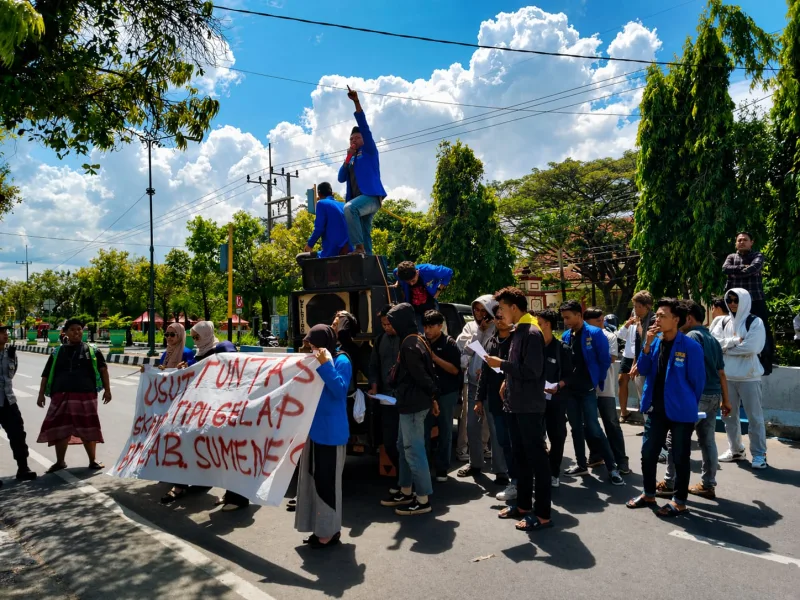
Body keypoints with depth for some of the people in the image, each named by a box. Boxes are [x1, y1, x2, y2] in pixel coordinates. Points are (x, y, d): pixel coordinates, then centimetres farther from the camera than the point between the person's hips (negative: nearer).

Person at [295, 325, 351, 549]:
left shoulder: (341, 361, -11)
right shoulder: (318, 361, 11)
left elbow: (340, 390, -22)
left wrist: (326, 365, -25)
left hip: (331, 431, -8)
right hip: (314, 428, 8)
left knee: (327, 480, 0)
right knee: (315, 478, 13)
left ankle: (330, 530, 13)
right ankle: (321, 528, 24)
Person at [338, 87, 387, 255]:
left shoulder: (369, 151, 9)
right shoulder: (351, 160, 26)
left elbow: (365, 128, -3)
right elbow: (341, 178, 14)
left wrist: (356, 102, -12)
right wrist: (348, 157, 4)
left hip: (371, 196, -7)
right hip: (358, 199, 7)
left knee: (349, 208, -34)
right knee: (365, 235, 3)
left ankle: (359, 247, -36)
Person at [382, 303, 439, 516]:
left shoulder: (409, 344, -18)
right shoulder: (416, 340, 14)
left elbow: (420, 375, -21)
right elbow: (426, 372, 15)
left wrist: (431, 397, -7)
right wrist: (432, 397, 14)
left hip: (412, 404, -11)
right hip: (412, 402, 11)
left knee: (414, 450, -3)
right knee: (404, 447, 18)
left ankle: (423, 500, 5)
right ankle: (406, 492, 28)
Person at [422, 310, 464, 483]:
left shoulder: (449, 343, -4)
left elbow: (455, 370, -10)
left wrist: (435, 358, -18)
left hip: (446, 393, -2)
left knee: (445, 431, 4)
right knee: (423, 430, -3)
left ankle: (442, 468, 13)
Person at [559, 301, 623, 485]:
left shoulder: (594, 333, -11)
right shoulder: (566, 336, 6)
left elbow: (605, 360, -8)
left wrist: (598, 382, -3)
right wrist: (563, 381, 5)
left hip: (587, 390, -6)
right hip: (570, 389, 6)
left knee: (593, 429, -5)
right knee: (576, 428, 12)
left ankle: (612, 468, 5)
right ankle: (581, 464, 24)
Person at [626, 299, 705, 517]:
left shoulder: (690, 347, -14)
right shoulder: (655, 342, 2)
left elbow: (698, 381, -7)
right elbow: (643, 371, -1)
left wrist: (689, 406, 3)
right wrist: (647, 345, -13)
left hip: (680, 411, -6)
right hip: (656, 409, 6)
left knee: (680, 457, 8)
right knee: (648, 453, 12)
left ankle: (679, 501, 22)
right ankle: (648, 494, 29)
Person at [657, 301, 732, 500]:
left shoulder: (692, 336, -9)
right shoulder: (712, 339, 18)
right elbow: (721, 373, 18)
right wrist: (725, 400, 20)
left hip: (698, 395, -9)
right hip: (714, 395, 9)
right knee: (708, 441, 12)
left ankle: (669, 484, 1)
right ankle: (708, 485, 17)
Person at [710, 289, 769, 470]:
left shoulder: (755, 322, -5)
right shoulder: (723, 322, 8)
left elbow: (751, 348, -17)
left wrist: (726, 347, -8)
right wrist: (735, 341, -13)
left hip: (749, 377, -5)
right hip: (727, 376, 5)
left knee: (754, 416, 1)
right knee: (729, 415, 13)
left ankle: (759, 454, 11)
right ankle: (736, 450, 27)